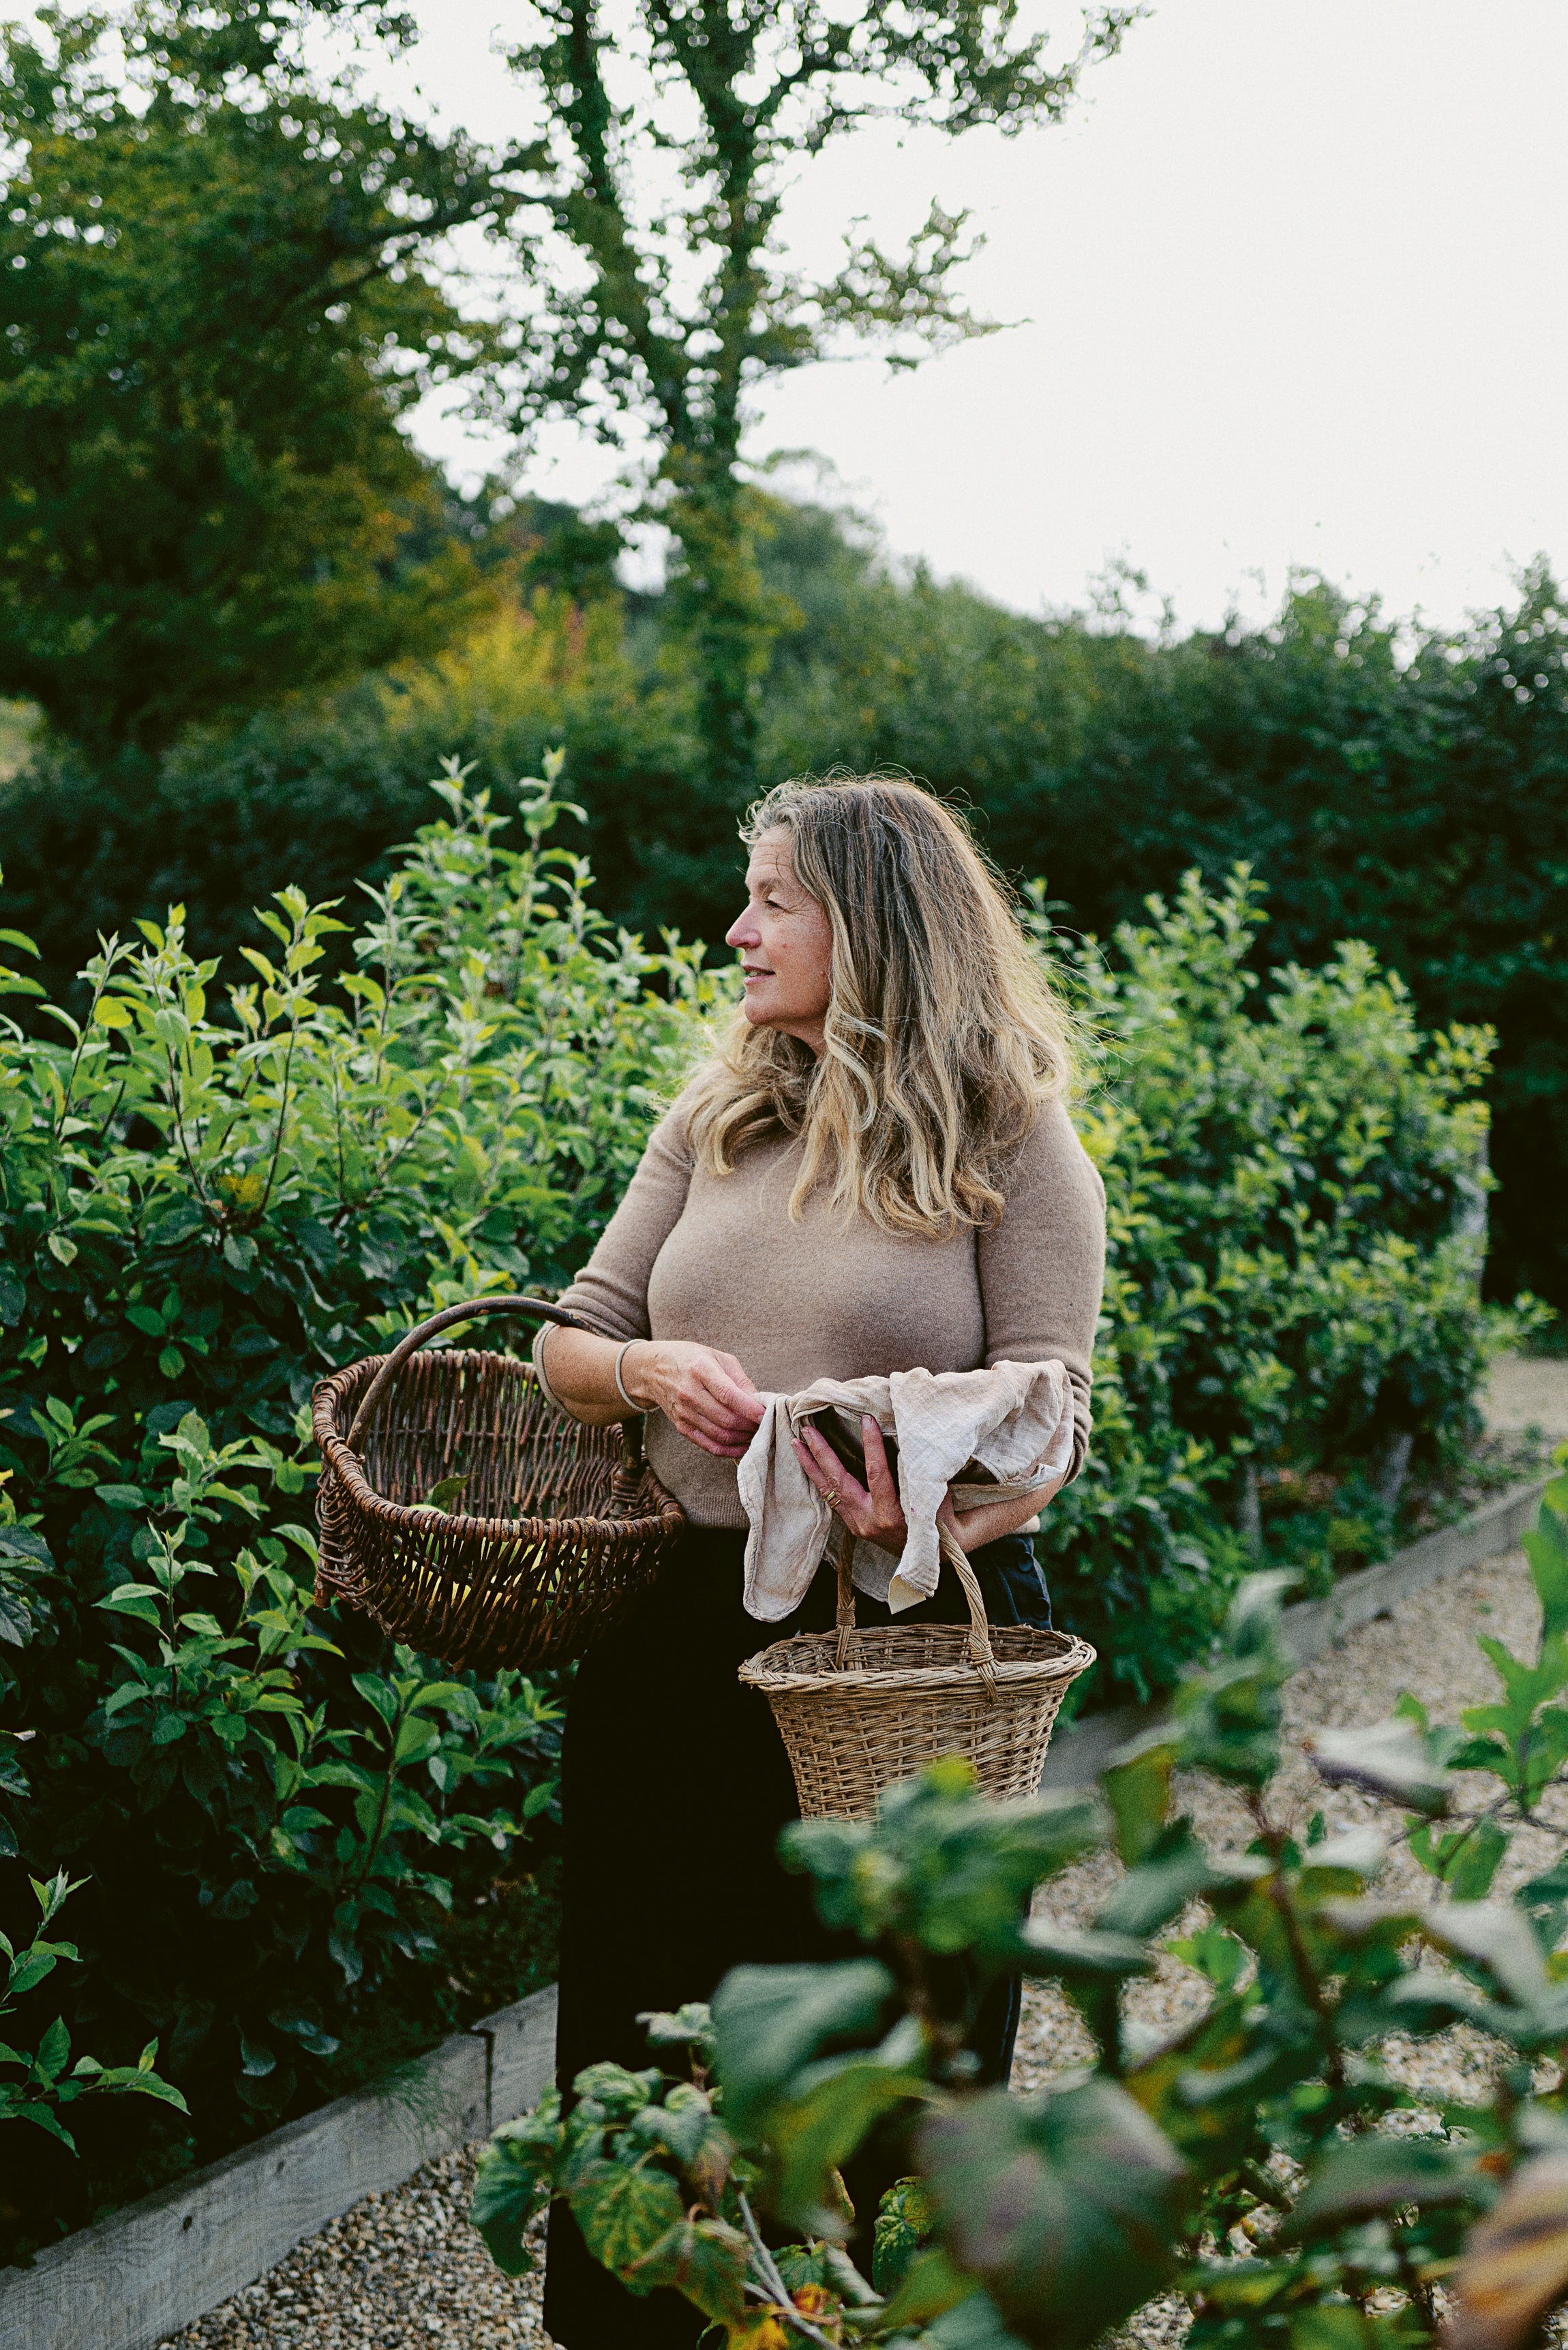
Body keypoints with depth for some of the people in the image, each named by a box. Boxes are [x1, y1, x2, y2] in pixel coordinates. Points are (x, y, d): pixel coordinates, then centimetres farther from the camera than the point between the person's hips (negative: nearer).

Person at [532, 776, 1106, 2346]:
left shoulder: (1011, 1144, -4)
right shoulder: (717, 1120, 9)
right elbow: (566, 1346, 10)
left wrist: (939, 1519, -30)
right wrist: (650, 1369, -13)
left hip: (915, 1639, -4)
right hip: (681, 1628, 4)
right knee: (651, 2016, 13)